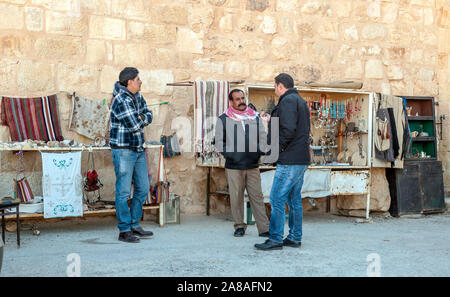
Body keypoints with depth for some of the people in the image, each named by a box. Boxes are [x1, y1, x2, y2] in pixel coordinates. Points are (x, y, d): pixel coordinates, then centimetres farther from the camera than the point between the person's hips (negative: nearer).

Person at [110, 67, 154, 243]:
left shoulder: (138, 97, 12)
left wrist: (140, 118, -12)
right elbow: (134, 125, -22)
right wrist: (141, 120, -1)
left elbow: (149, 116, 9)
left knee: (143, 188, 13)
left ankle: (134, 225, 24)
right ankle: (124, 230, 3)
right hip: (123, 150, -9)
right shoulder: (121, 100, -17)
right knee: (124, 191, -3)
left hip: (138, 149, 9)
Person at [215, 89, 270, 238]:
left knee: (257, 196, -1)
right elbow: (219, 141, 6)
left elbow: (263, 138, 15)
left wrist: (259, 152, -3)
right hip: (233, 166, -1)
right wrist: (228, 154, -8)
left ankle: (264, 228, 0)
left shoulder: (255, 118, 13)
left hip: (253, 166, 2)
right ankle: (239, 226, 15)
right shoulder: (223, 119, 6)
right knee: (236, 197, 2)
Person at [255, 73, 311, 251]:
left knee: (277, 199, -7)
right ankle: (295, 237, 18)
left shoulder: (287, 101, -11)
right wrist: (272, 121, 18)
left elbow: (288, 129, -23)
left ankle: (275, 239, -5)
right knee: (294, 199, 13)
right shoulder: (300, 101, 21)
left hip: (289, 160, -10)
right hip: (301, 159, 10)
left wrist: (277, 148, -11)